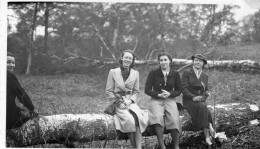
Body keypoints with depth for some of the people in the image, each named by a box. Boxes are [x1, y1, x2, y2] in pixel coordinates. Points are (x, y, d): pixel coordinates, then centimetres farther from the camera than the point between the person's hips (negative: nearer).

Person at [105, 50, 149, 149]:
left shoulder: (135, 74, 11)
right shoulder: (113, 72, 3)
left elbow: (136, 91, 13)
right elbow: (109, 91, 3)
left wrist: (130, 101, -6)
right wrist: (119, 102, -10)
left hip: (131, 102, 2)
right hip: (117, 102, -2)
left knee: (138, 117, -31)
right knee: (129, 119, -32)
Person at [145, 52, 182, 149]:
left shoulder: (175, 74, 9)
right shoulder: (153, 73, 4)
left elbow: (178, 91, 13)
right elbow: (147, 90, 3)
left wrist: (169, 94, -8)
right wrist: (159, 95, -11)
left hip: (170, 100, 1)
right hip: (156, 100, -1)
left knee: (174, 119, -28)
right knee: (158, 117, -33)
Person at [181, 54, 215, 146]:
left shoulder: (205, 76, 16)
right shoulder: (187, 73, 2)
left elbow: (206, 91, 10)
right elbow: (183, 88, -7)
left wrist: (203, 96, -14)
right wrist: (193, 97, -20)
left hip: (201, 100, 3)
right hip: (188, 101, -3)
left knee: (203, 107, -32)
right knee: (203, 107, -34)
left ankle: (207, 136, -36)